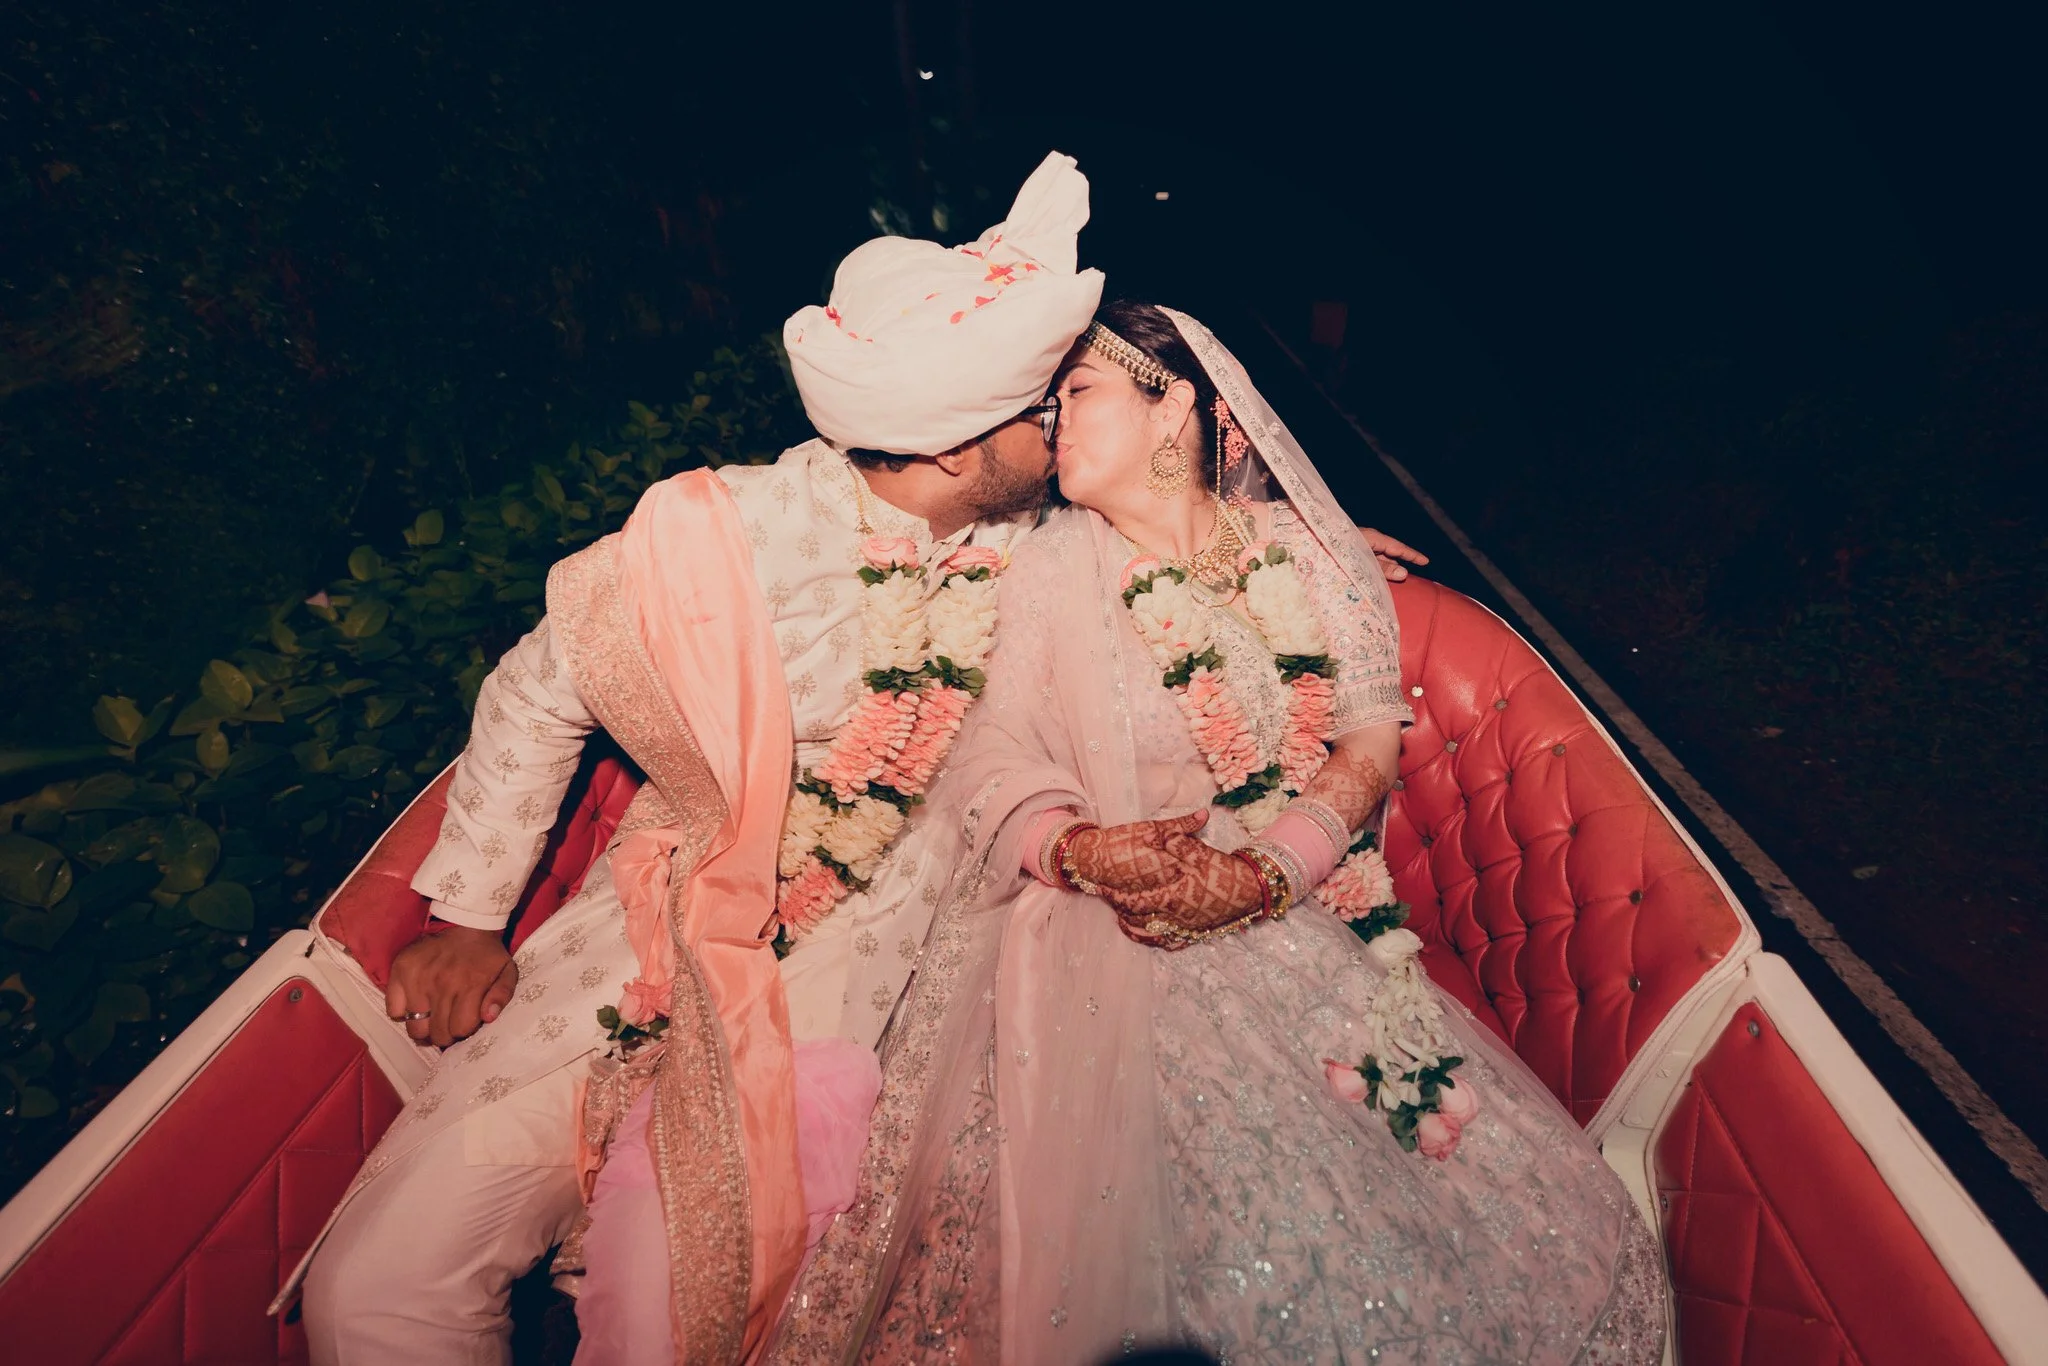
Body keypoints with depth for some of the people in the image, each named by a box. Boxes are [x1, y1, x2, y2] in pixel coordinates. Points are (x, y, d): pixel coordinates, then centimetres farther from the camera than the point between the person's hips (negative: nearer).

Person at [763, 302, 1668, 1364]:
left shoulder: (1299, 547, 4)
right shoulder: (1052, 570, 0)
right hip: (1116, 941, -2)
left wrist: (1262, 872, -18)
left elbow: (1372, 739, -2)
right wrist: (1078, 849, -26)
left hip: (1301, 918, 3)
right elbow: (996, 765, -5)